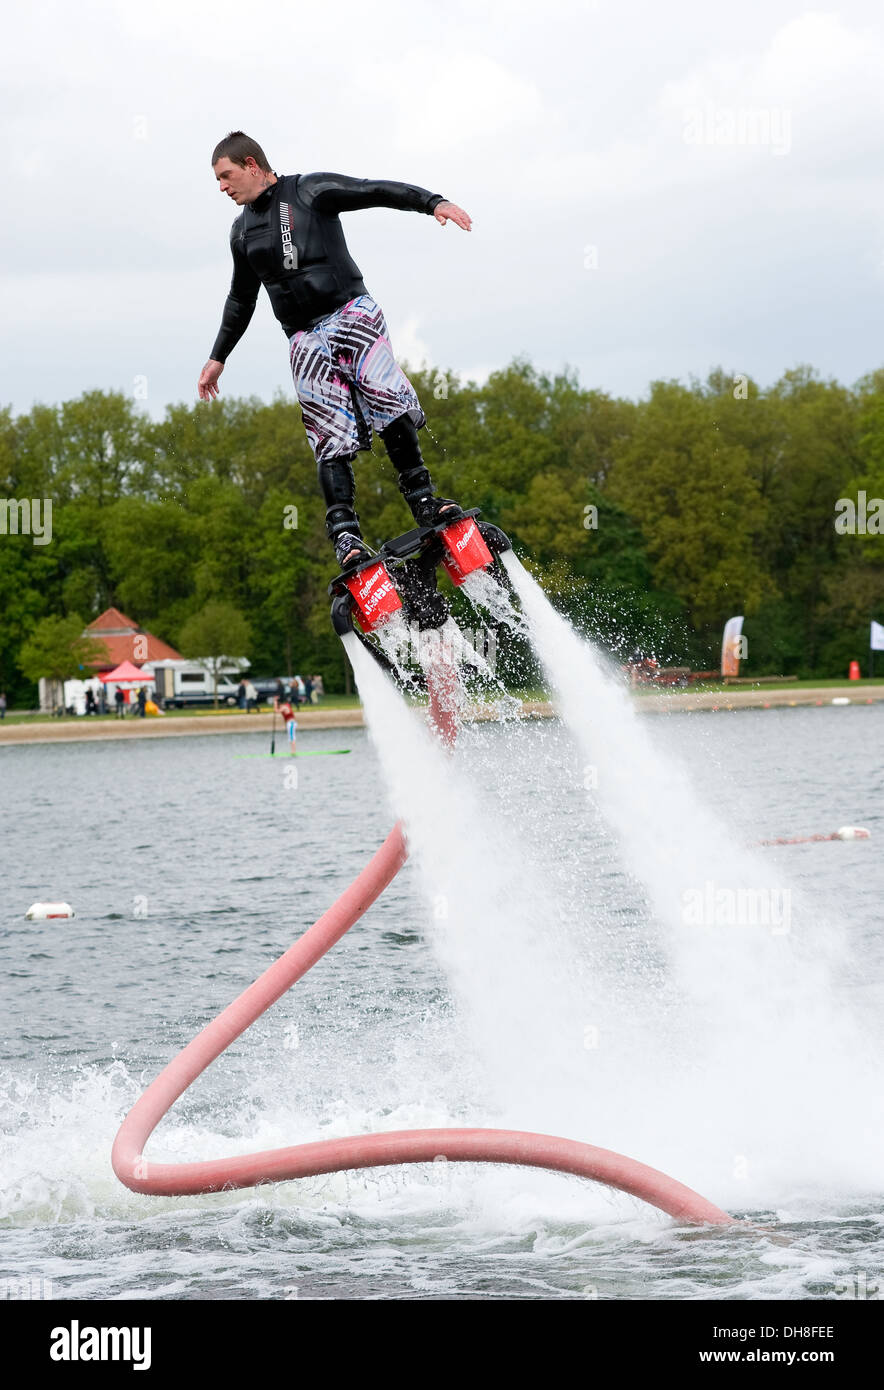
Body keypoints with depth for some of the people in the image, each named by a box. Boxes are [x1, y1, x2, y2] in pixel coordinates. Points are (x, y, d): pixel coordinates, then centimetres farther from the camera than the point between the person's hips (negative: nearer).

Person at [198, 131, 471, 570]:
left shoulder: (311, 190, 3)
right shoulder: (243, 232, 19)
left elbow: (376, 191, -6)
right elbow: (240, 300, 31)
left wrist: (434, 202, -21)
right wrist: (217, 358, 33)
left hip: (351, 310, -4)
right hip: (305, 339, 4)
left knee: (385, 396, -27)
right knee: (332, 440, -12)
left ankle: (422, 500, -23)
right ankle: (345, 535, -20)